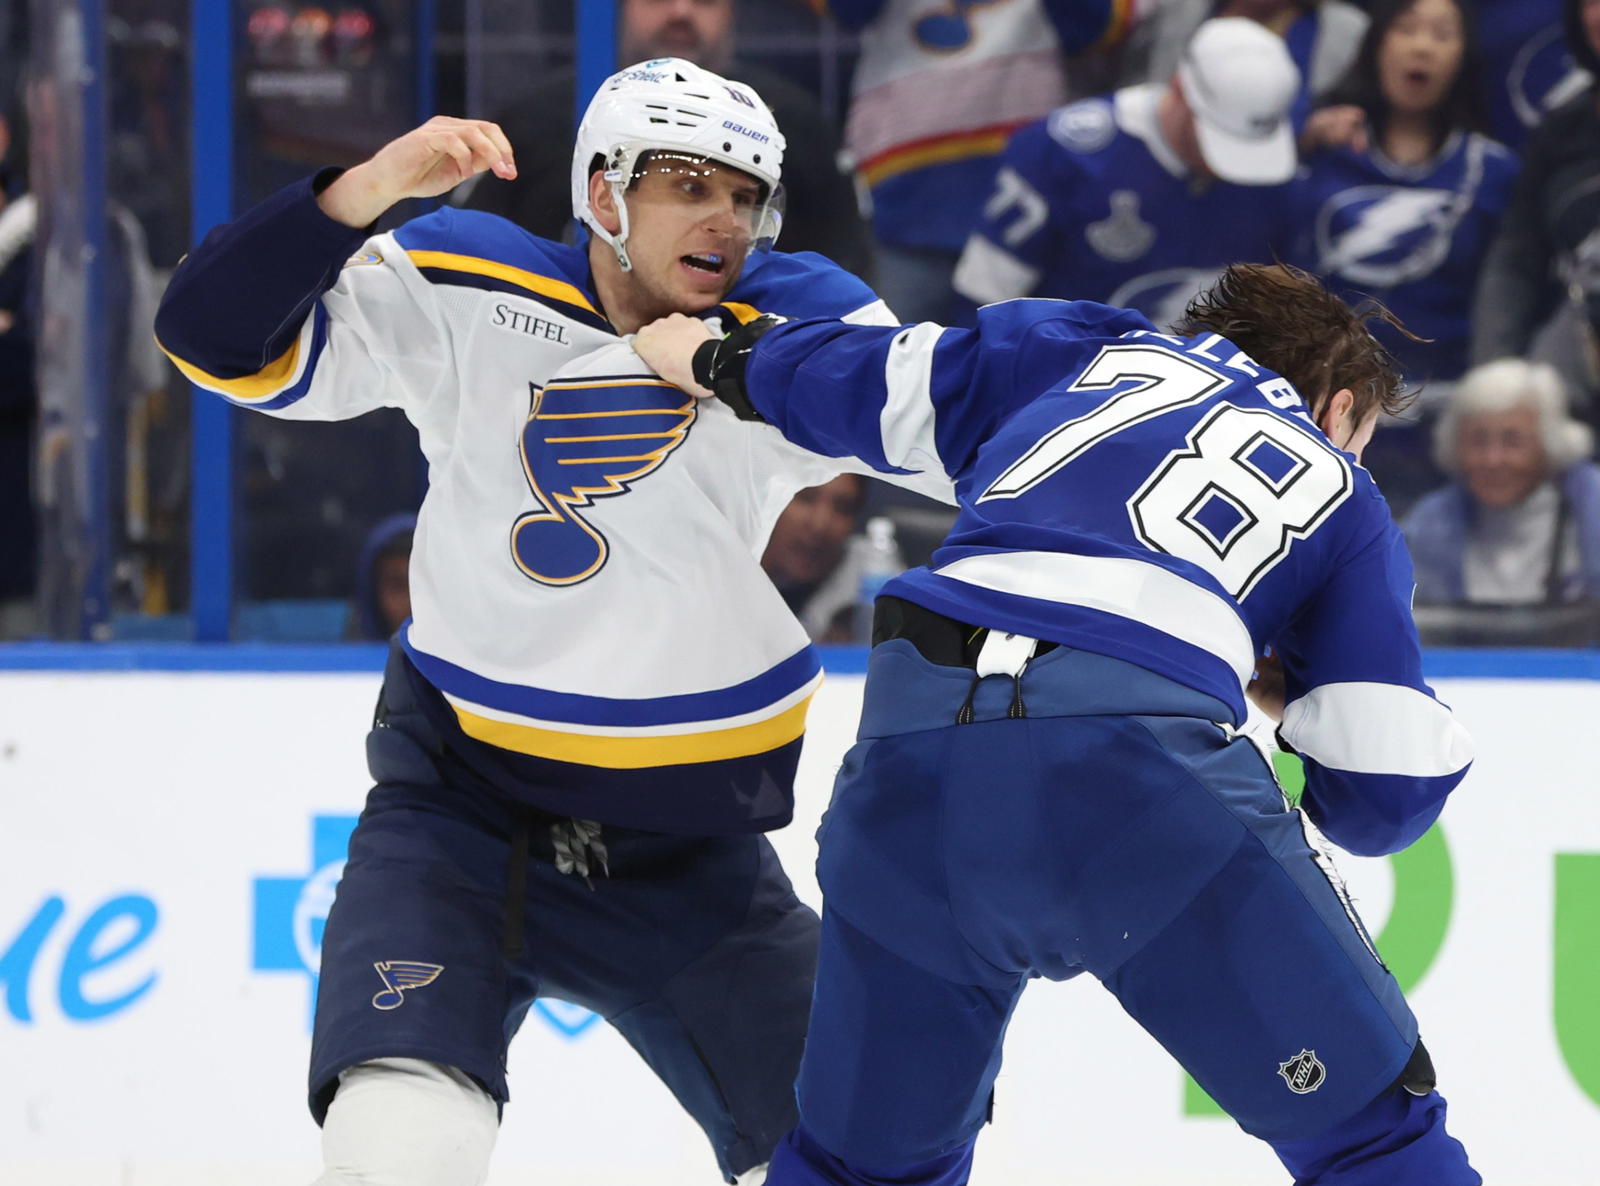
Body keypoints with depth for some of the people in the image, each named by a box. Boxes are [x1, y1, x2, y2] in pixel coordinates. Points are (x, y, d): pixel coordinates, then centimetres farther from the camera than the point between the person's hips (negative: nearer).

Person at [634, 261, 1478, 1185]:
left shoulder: (1087, 349, 30)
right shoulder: (1344, 498, 25)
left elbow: (846, 384, 28)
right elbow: (1388, 790, 19)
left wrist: (719, 359, 48)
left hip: (916, 735, 3)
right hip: (1141, 757, -3)